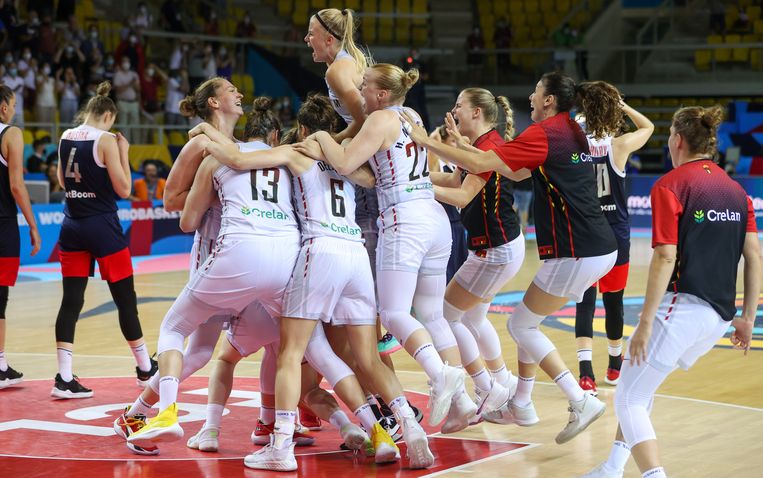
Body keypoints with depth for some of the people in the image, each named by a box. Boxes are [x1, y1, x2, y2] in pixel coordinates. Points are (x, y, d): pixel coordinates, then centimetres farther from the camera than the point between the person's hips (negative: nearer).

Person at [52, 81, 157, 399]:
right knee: (126, 299, 6)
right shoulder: (106, 140, -12)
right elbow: (123, 189, -10)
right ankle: (146, 369, 18)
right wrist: (124, 153, -1)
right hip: (103, 227, -5)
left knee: (71, 301, 3)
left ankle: (64, 378, -4)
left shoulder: (65, 138, 6)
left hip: (72, 228, 6)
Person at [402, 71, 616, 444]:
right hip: (601, 248, 9)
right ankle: (521, 405, 29)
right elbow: (517, 172, 23)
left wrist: (424, 140, -10)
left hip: (577, 255, -9)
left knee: (521, 325, 2)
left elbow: (479, 164, -17)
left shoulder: (544, 132, -12)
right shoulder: (572, 132, 15)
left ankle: (581, 401, -6)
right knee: (528, 319, 20)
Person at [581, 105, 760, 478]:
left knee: (629, 400, 0)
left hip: (682, 306, -8)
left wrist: (645, 324, -14)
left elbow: (665, 258, -14)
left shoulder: (670, 186, -7)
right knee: (642, 384, 27)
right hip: (720, 316, 8)